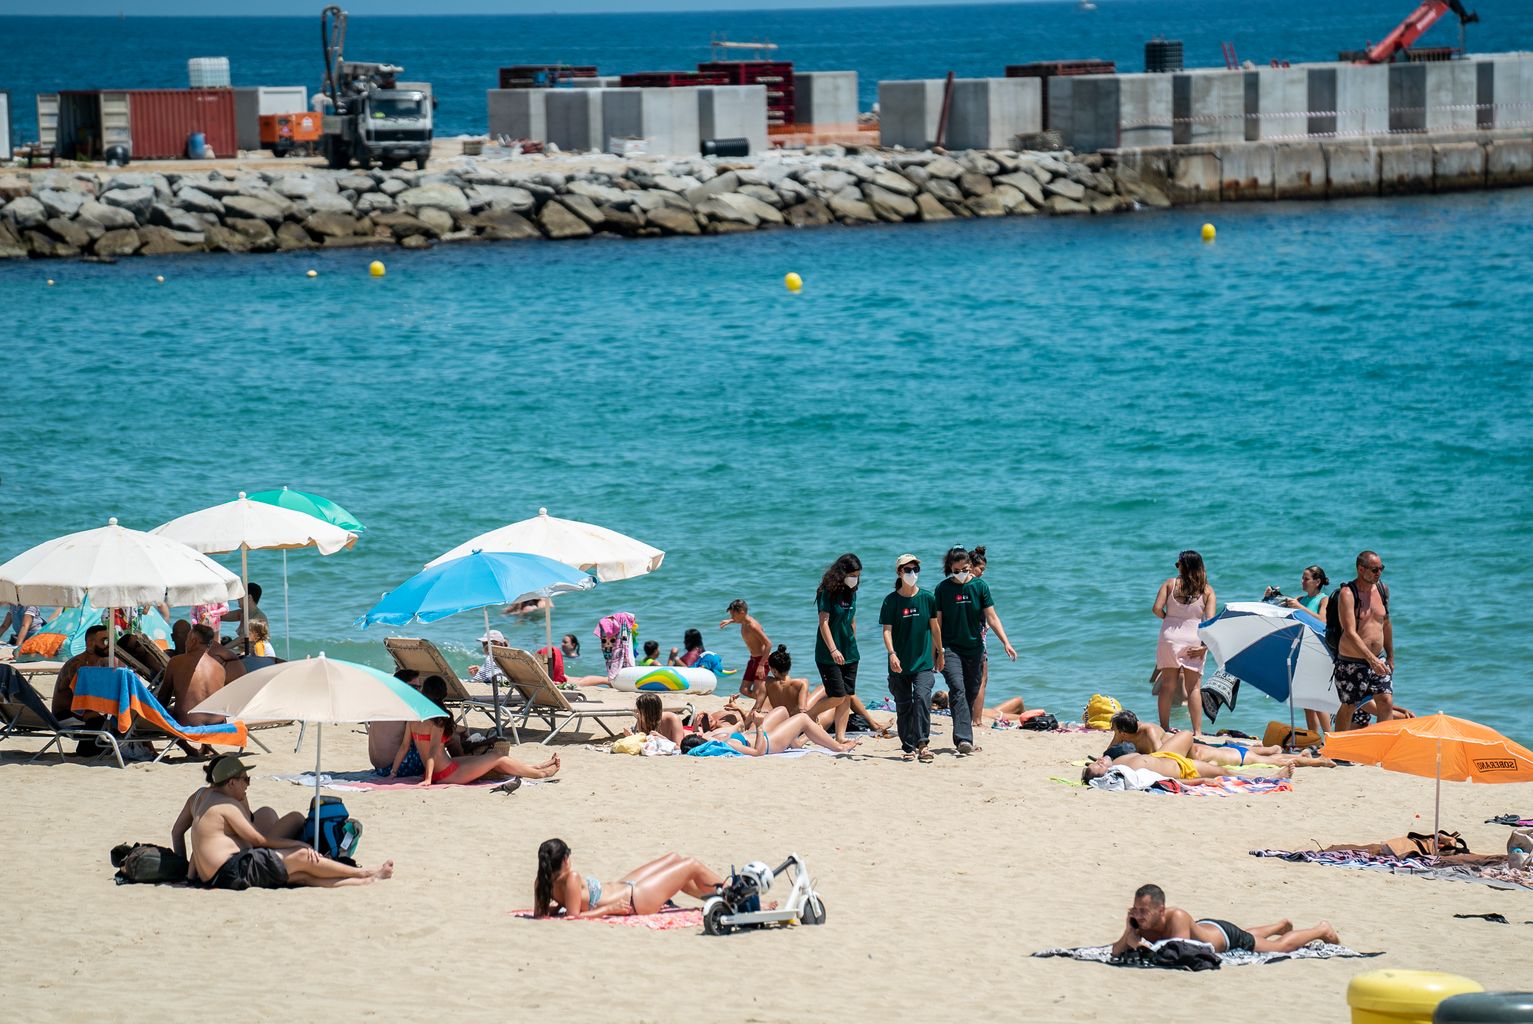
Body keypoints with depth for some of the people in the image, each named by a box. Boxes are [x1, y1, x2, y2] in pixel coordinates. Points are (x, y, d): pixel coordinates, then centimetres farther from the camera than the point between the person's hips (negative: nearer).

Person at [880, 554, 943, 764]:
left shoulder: (927, 598, 2)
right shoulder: (891, 601, -1)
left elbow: (935, 627, 12)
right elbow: (887, 630, -5)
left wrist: (940, 653, 18)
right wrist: (892, 654, -20)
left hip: (923, 662, 0)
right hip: (900, 664, 0)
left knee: (922, 698, -19)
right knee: (903, 706, 5)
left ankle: (922, 743, -18)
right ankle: (909, 748, 14)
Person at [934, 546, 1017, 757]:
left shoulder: (980, 587, 2)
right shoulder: (943, 589, -1)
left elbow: (991, 617, 1)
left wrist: (1006, 642, -9)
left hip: (974, 648, 3)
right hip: (950, 649, -3)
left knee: (971, 695, 9)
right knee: (957, 690, -19)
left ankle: (965, 739, 20)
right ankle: (963, 739, -29)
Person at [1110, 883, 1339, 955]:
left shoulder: (1177, 918, -46)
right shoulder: (1138, 921, -29)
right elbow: (1116, 952, -24)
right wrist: (1129, 935, -44)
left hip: (1224, 935, -6)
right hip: (1204, 926, 6)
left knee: (1282, 946, 16)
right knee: (1249, 936, 38)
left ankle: (1322, 929, 42)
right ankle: (1281, 926, 66)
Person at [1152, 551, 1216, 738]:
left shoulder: (1170, 584, 1)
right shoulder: (1207, 590, 3)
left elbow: (1157, 608, -8)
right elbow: (1210, 619, -7)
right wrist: (1205, 645, -8)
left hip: (1170, 637, 0)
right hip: (1194, 639, 0)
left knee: (1168, 684, 8)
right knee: (1194, 687, 2)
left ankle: (1164, 727, 10)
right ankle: (1197, 731, -4)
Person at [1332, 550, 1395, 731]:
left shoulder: (1382, 589, 5)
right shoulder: (1347, 594, -16)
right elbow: (1350, 633, -25)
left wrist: (1390, 657, 22)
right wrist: (1372, 659, -33)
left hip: (1378, 660, 5)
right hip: (1351, 662, -5)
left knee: (1386, 703, -8)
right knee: (1349, 708, 7)